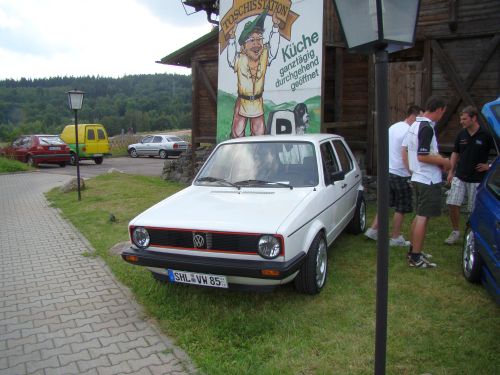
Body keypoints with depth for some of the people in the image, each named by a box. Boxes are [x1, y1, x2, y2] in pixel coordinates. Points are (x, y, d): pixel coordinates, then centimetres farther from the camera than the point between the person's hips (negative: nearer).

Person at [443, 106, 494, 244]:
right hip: (459, 177, 4)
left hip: (477, 179, -4)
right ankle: (455, 232, 14)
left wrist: (490, 166, -7)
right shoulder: (461, 134, 5)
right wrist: (451, 171, 9)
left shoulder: (486, 135, -9)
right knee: (452, 204, -4)